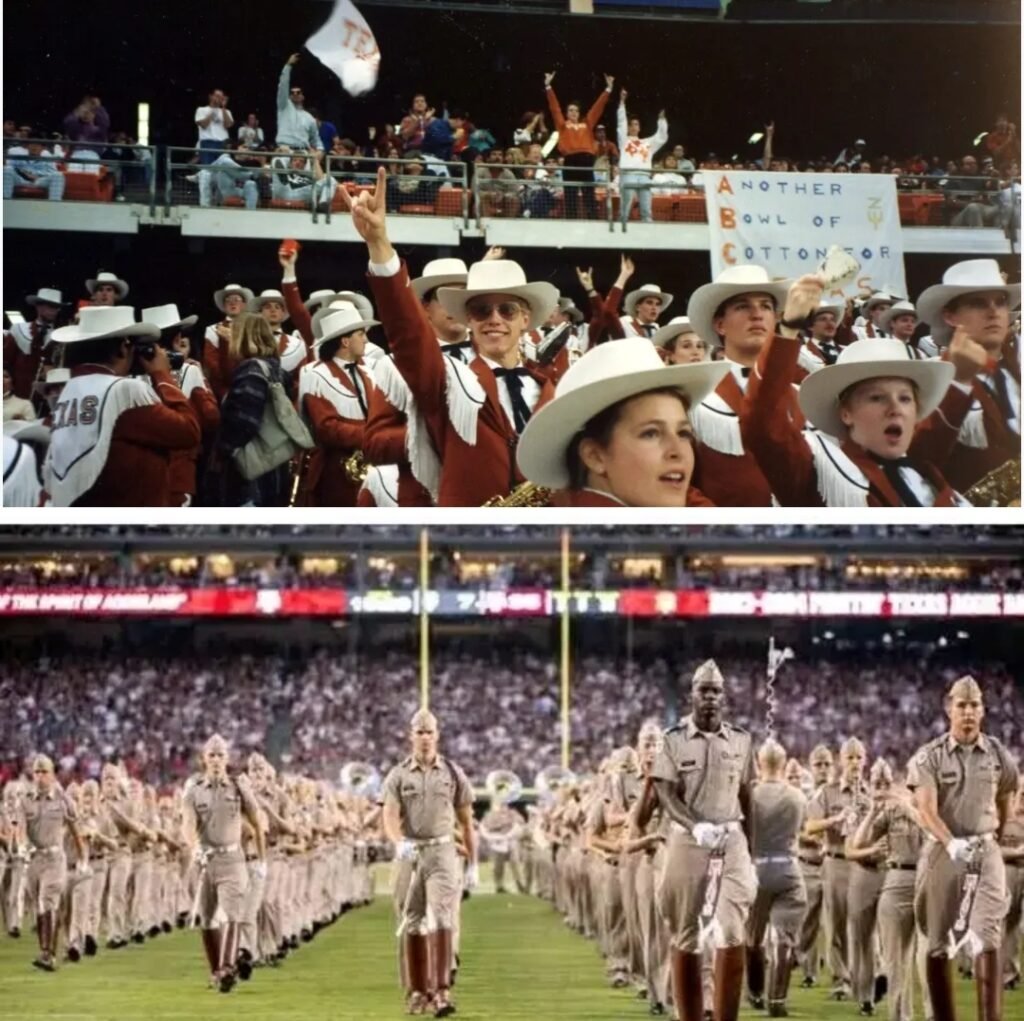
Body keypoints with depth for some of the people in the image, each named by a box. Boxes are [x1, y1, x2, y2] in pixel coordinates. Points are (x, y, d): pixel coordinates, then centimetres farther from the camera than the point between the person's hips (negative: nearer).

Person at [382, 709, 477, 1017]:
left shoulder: (452, 773, 5)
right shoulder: (398, 775, 3)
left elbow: (466, 822, 10)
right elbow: (389, 817, -9)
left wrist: (472, 865, 7)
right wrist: (399, 842, -30)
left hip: (442, 853, -1)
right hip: (409, 853, 1)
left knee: (442, 920, -15)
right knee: (412, 925, 6)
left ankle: (442, 992, -20)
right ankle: (418, 991, 17)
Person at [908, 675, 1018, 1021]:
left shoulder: (999, 755, 3)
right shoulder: (929, 756, -3)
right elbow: (926, 808, -15)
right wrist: (951, 843, -31)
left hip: (985, 850, 0)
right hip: (942, 850, 0)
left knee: (987, 940, -13)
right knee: (937, 944, 5)